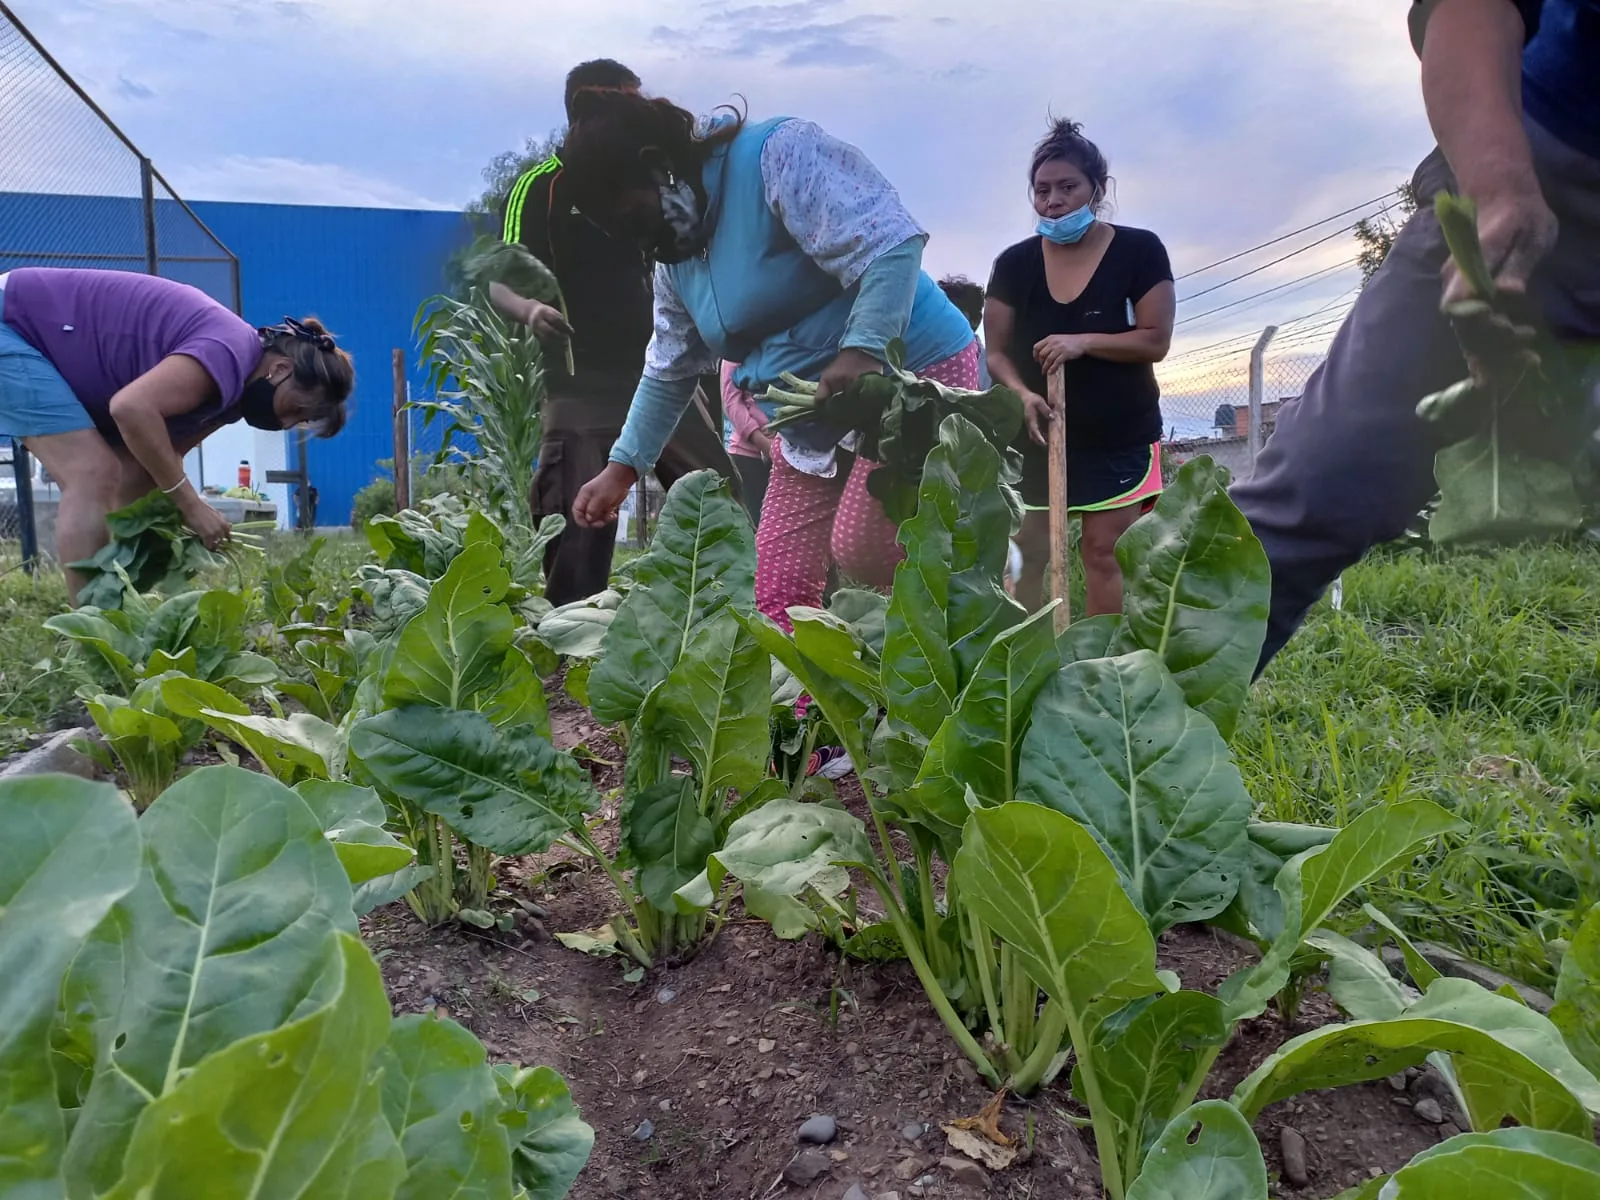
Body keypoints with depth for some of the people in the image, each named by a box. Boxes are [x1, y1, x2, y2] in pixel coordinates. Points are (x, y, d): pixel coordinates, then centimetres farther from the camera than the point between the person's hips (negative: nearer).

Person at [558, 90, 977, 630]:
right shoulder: (675, 253, 10)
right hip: (814, 427, 8)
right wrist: (623, 465, 18)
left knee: (861, 551, -22)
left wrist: (863, 349, -37)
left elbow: (891, 240, -25)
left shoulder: (777, 152, -15)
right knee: (780, 591, 0)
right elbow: (669, 370, 20)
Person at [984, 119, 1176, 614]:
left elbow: (1156, 340, -9)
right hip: (1037, 432, 2)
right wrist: (1022, 395, -20)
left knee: (1105, 553, -5)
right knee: (1027, 555, 1)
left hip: (1120, 435, -2)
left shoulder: (1139, 251, -5)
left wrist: (1083, 341, -23)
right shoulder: (1014, 264, 1)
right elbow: (997, 352, 1)